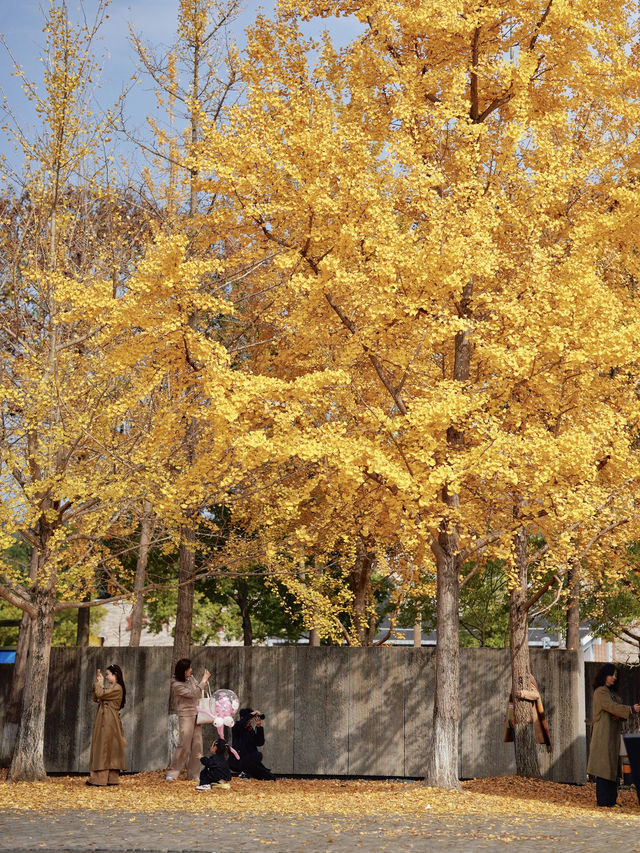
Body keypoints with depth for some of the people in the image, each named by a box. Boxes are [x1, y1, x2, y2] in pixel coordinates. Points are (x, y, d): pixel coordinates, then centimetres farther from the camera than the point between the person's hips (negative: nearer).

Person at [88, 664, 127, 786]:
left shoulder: (117, 688, -12)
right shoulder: (110, 688, 19)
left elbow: (100, 694, -18)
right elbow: (96, 698, 16)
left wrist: (99, 682, -1)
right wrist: (98, 682, 10)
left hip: (109, 722, -10)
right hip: (104, 721, 10)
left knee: (103, 748, -9)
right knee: (110, 750, 9)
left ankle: (99, 778, -8)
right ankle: (112, 779, 10)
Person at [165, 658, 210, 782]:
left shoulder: (190, 678, 7)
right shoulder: (176, 685, -15)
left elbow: (198, 692, 18)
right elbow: (193, 694, -18)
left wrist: (205, 680, 0)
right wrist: (204, 681, -13)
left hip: (196, 714, 7)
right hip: (185, 715, -7)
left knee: (197, 745, 4)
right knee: (184, 745, -10)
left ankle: (193, 774, 10)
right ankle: (172, 773, -1)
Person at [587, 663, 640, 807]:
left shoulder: (611, 693, 20)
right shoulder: (600, 691, -10)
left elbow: (617, 709, 15)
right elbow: (611, 707, -21)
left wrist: (620, 716, -8)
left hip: (612, 734, 9)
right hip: (603, 734, -9)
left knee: (612, 766, 8)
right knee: (604, 765, -9)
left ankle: (611, 799, 11)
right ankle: (603, 800, -8)